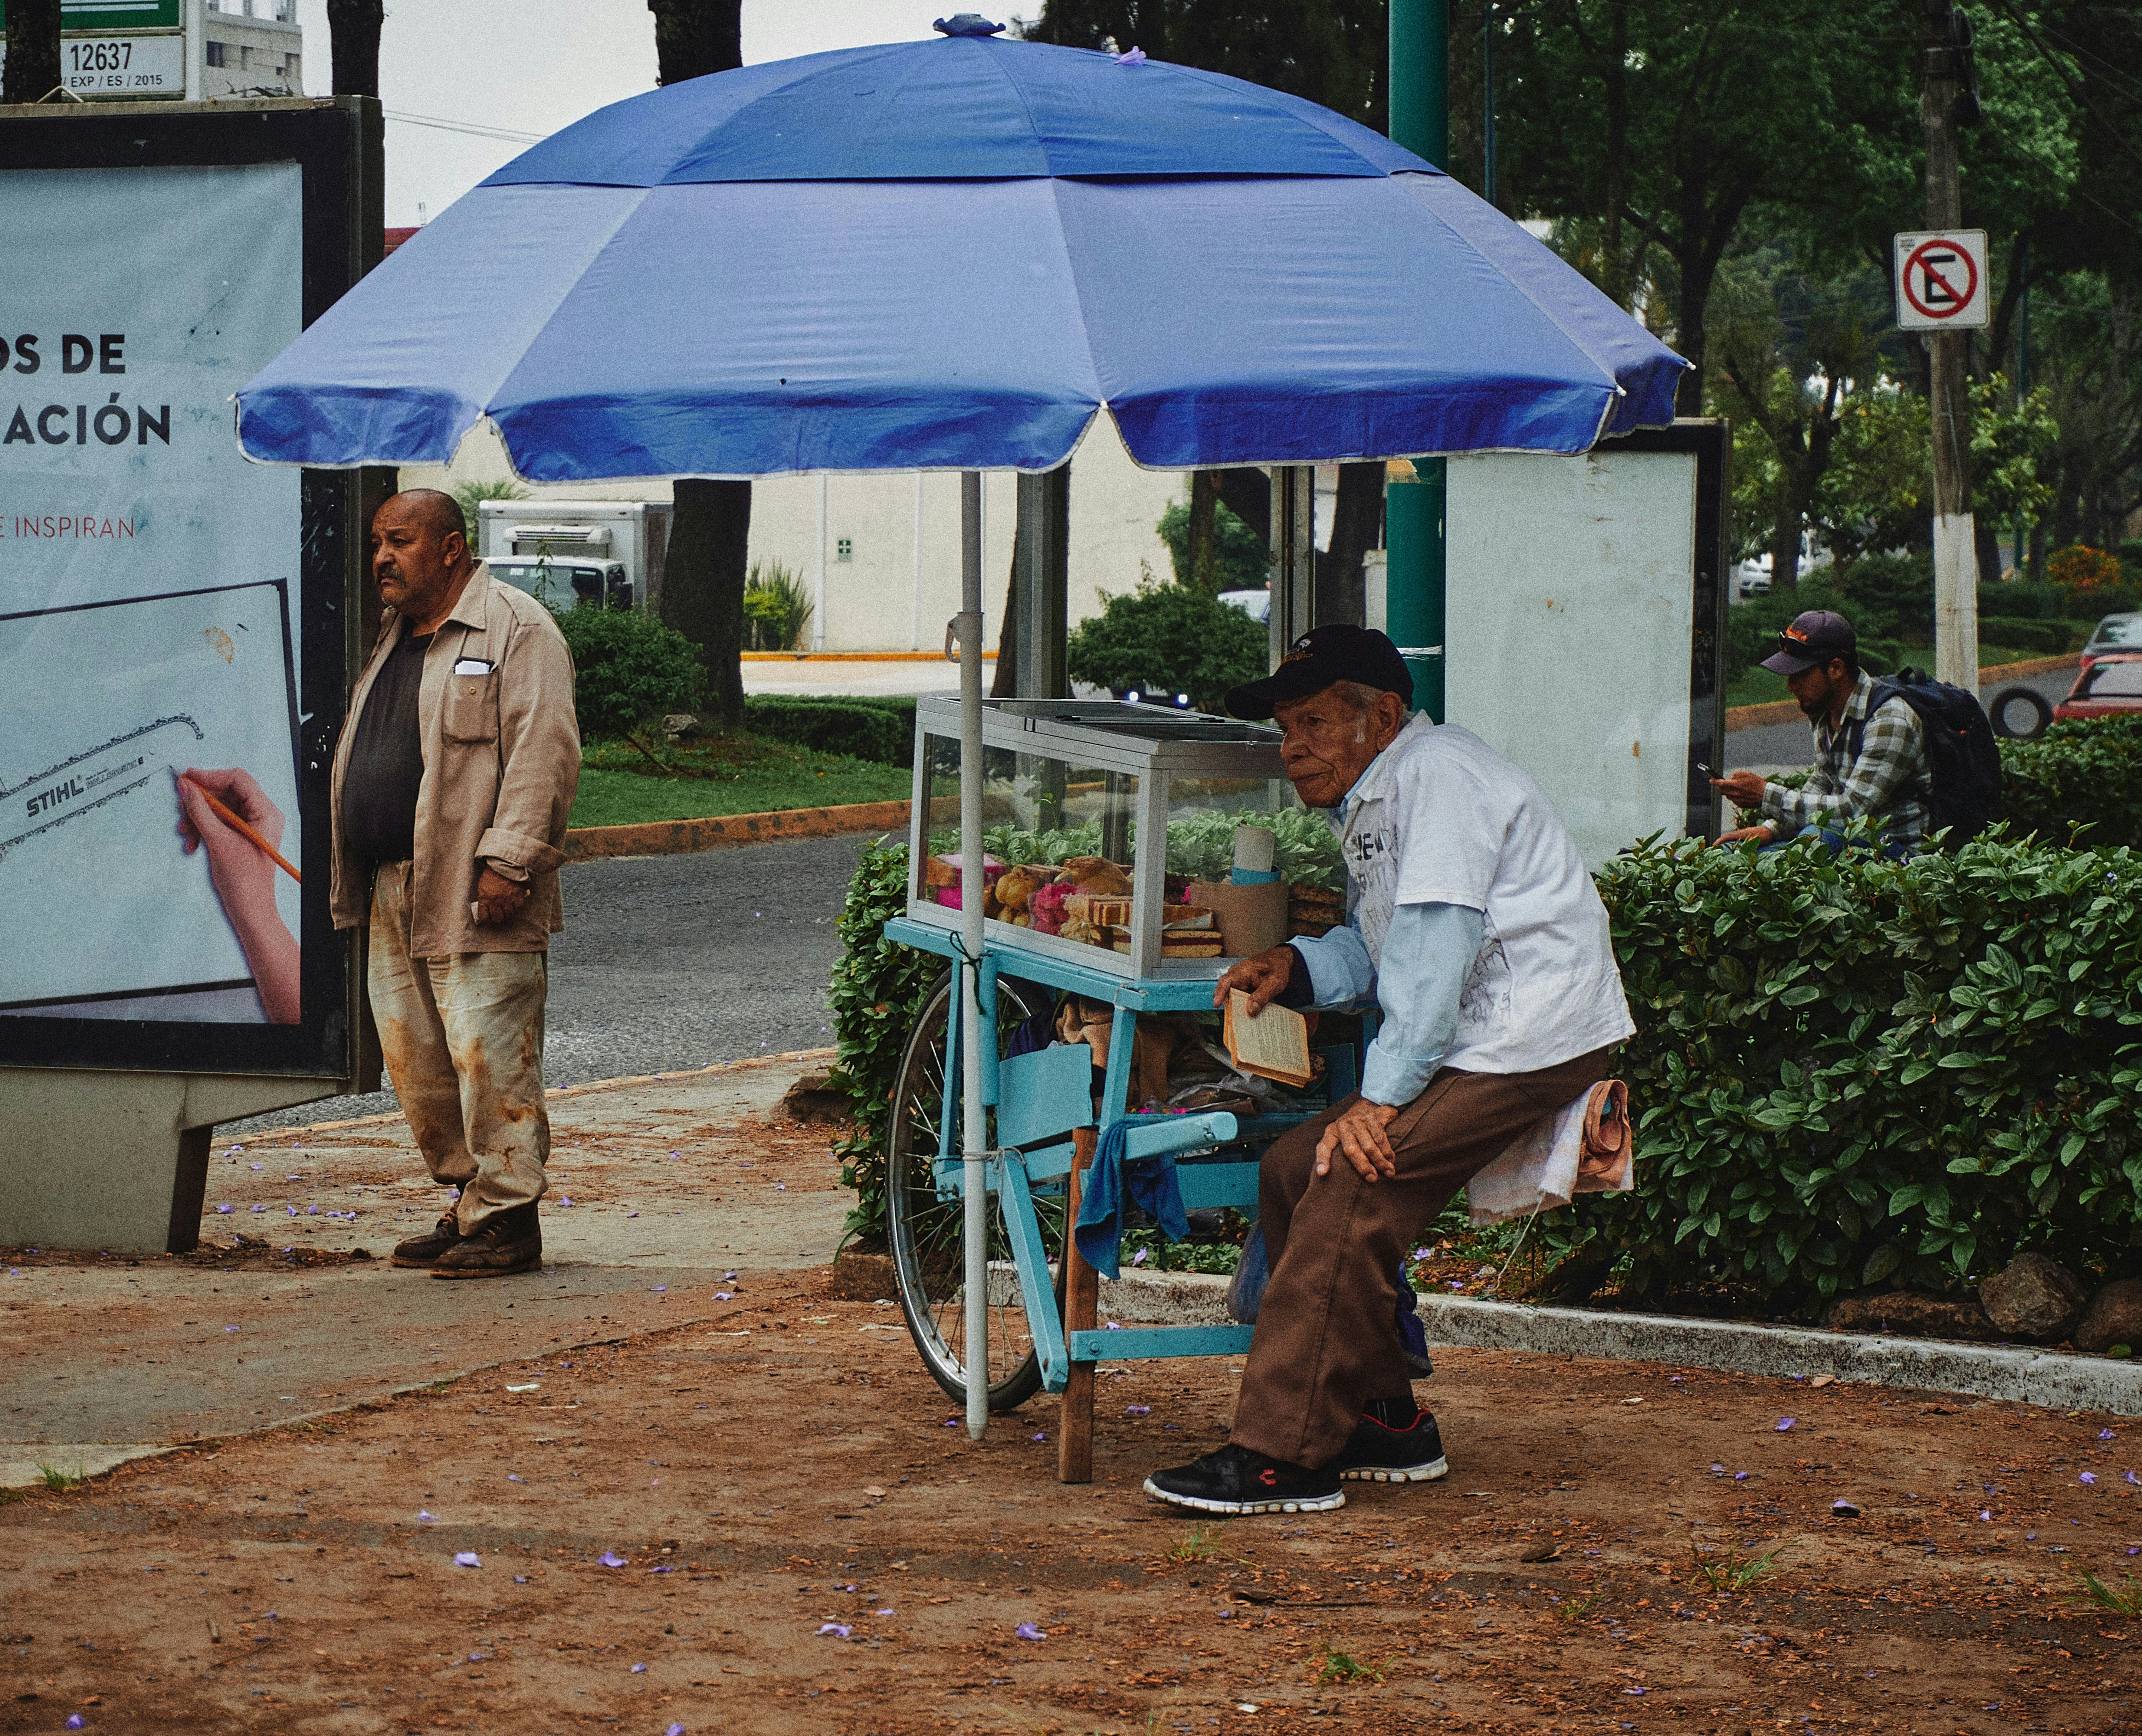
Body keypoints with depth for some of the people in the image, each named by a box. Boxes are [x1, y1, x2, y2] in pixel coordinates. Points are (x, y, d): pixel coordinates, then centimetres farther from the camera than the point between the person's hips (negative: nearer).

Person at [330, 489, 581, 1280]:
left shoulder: (516, 629, -6)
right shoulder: (394, 641, 21)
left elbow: (542, 753, -15)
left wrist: (507, 863, -21)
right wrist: (351, 876, 21)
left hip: (474, 895, -9)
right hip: (396, 892, 9)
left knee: (487, 1055, -9)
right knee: (415, 1058, 9)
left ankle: (505, 1217, -4)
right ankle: (469, 1201, 19)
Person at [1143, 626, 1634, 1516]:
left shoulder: (1438, 774, -12)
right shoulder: (1368, 802, 19)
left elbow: (1436, 943, -20)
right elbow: (1376, 950, 19)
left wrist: (1382, 1095, -22)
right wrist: (1297, 966, -2)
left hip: (1533, 1035, -10)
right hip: (1475, 1047, 10)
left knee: (1351, 1186, -20)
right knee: (1293, 1167, 4)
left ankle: (1284, 1456, -19)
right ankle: (1382, 1422, 11)